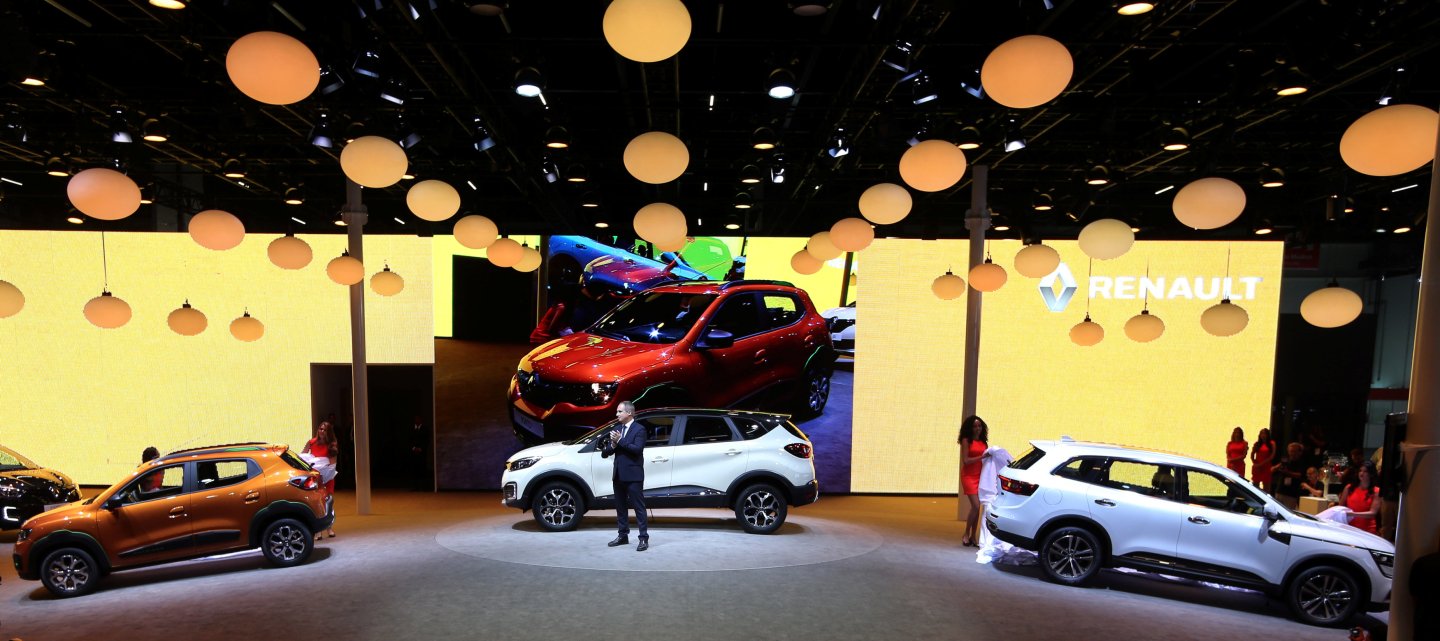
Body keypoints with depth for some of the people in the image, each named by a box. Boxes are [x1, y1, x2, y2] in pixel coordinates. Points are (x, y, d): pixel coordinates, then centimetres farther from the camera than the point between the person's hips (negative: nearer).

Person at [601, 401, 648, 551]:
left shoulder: (639, 429, -6)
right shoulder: (616, 429, 12)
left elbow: (637, 449, -21)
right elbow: (604, 453, 8)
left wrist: (620, 441, -19)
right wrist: (612, 445, -13)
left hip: (633, 475, -7)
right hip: (619, 475, 7)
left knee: (639, 507, -3)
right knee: (620, 507, 15)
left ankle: (644, 538, 0)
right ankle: (623, 535, 26)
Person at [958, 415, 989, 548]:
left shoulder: (983, 442, 11)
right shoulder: (966, 440, -4)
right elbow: (965, 460, -11)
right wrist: (982, 457, -19)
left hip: (980, 476, 5)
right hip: (969, 476, -5)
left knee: (977, 507, 5)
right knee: (975, 505, -12)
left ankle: (973, 537, 15)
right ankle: (966, 535, 3)